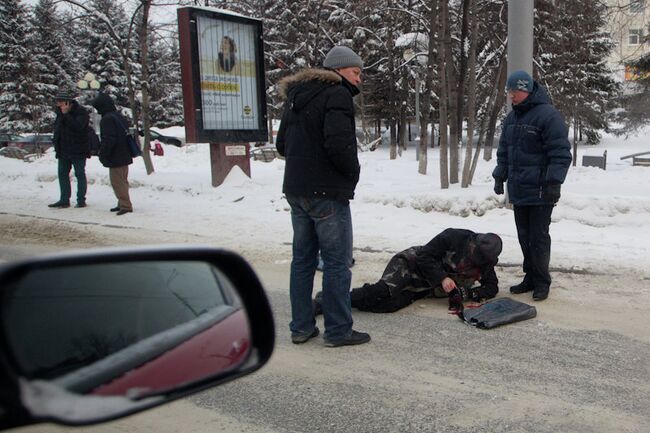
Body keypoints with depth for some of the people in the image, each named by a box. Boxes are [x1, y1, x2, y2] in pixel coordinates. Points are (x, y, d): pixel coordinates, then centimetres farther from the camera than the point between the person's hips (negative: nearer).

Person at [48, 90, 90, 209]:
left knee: (80, 174, 0)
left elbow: (78, 126, -28)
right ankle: (64, 200, 16)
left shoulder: (81, 112, -12)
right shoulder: (59, 112, 11)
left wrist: (66, 114, -26)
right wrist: (56, 141, 12)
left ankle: (81, 200, 6)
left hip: (78, 150, -8)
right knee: (62, 174, 9)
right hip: (63, 149, 8)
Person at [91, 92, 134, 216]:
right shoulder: (120, 116, 13)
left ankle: (125, 205, -6)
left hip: (116, 158, -10)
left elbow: (108, 139, -22)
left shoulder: (107, 119, -16)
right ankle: (122, 203, 24)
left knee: (117, 181, -5)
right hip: (125, 156, 10)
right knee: (122, 181, 16)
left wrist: (103, 155, -13)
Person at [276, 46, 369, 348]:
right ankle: (338, 330, 6)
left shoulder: (296, 97, 16)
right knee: (337, 261, 0)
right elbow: (338, 143, -23)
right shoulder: (337, 94, -11)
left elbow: (282, 144, 17)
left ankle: (301, 326, 19)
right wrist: (353, 172, -6)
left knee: (303, 258, 13)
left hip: (295, 190, 8)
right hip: (327, 193, -8)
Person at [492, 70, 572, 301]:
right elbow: (503, 152, 22)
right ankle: (530, 278, 23)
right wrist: (499, 176, 18)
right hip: (518, 191, 8)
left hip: (540, 193, -8)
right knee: (524, 237, 13)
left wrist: (554, 182, -19)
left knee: (539, 238, -1)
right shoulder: (512, 117, 13)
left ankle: (541, 282, 10)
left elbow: (561, 153, -15)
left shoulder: (548, 115, -12)